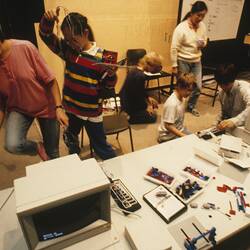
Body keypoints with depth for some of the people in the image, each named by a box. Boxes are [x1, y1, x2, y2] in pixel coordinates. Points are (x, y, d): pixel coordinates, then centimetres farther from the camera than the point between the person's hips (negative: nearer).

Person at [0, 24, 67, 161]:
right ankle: (38, 148, 9)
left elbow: (50, 80, -16)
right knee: (11, 145, -25)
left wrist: (58, 108, -20)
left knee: (52, 152, 8)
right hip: (18, 108, 2)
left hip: (45, 106, -1)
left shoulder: (25, 48, -21)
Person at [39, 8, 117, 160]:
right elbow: (46, 35, -2)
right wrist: (47, 21, -23)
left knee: (100, 147, 6)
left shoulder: (100, 57, -17)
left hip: (92, 111, -6)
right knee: (70, 140, 26)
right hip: (70, 108, 6)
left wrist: (111, 74, -34)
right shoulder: (68, 49, -3)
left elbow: (109, 85, -12)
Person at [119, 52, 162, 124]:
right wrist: (146, 106, -7)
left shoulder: (135, 69, 0)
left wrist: (148, 97, 9)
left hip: (126, 100, 10)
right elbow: (139, 96, -22)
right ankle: (129, 117, -2)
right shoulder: (140, 76, -30)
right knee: (153, 116, 6)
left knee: (153, 103, 24)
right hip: (130, 107, -10)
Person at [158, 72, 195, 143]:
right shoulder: (172, 103, -29)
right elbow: (168, 126, -26)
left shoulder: (182, 98, -3)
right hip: (169, 136, -8)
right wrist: (183, 136, -23)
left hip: (179, 130, 8)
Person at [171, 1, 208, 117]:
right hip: (183, 61, -6)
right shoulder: (181, 28, -17)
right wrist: (174, 65, -17)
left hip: (196, 61, 6)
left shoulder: (202, 26, 1)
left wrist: (203, 44, -11)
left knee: (198, 87, 7)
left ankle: (191, 106, 31)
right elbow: (174, 48, -17)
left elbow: (205, 41, 14)